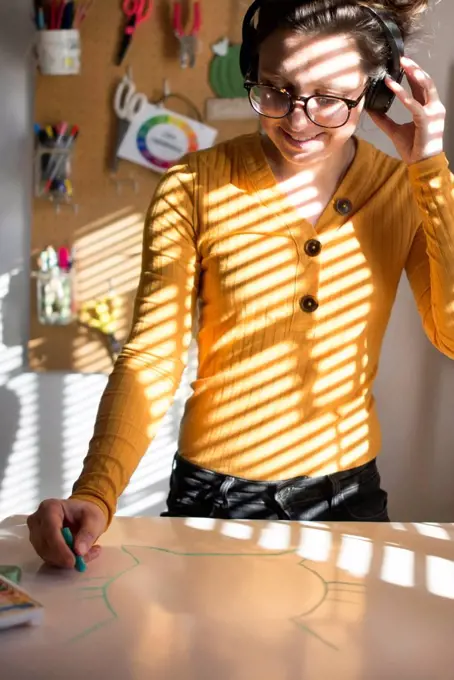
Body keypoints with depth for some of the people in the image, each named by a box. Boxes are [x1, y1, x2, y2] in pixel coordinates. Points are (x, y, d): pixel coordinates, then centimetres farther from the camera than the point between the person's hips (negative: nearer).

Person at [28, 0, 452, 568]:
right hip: (213, 496, -1)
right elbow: (150, 359, -16)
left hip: (349, 492, 2)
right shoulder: (195, 187, -13)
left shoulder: (408, 191, -5)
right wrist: (94, 495, -29)